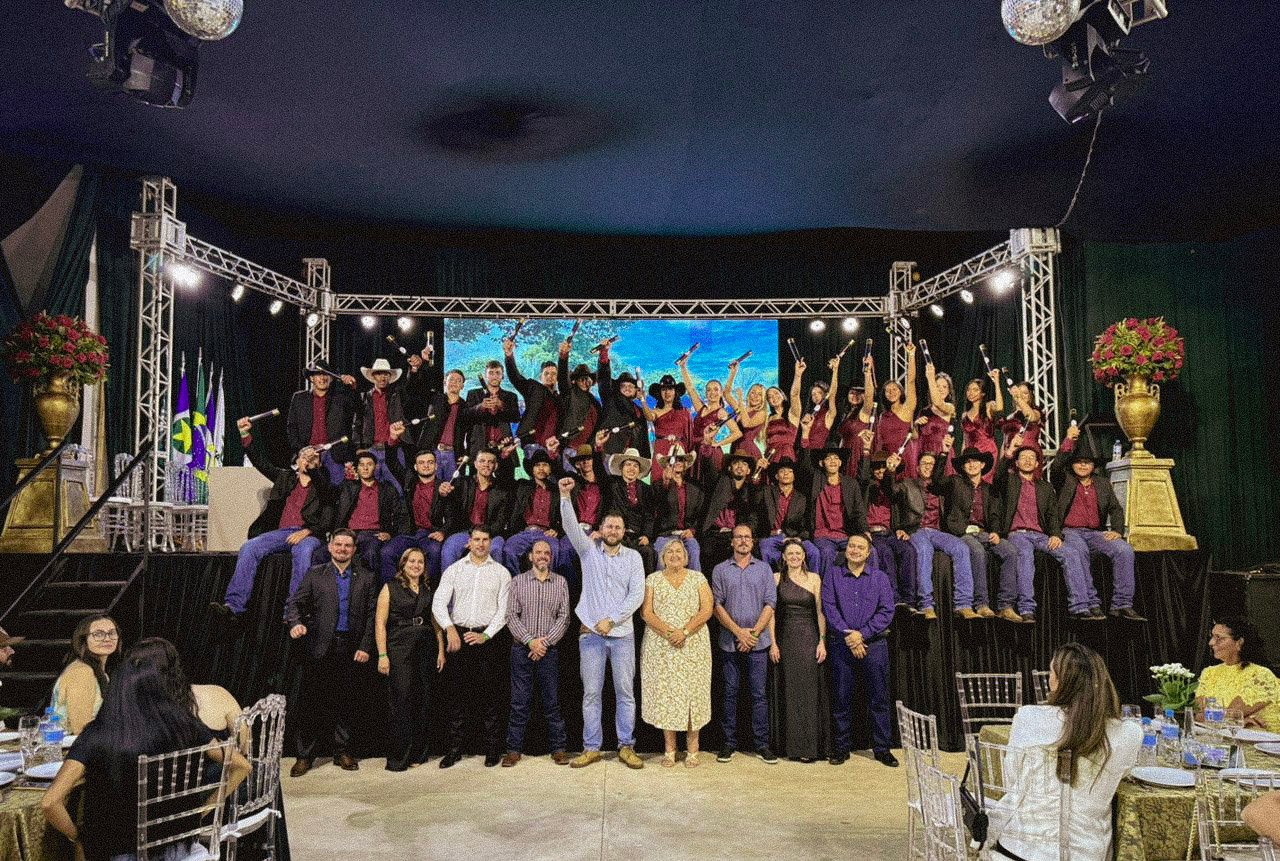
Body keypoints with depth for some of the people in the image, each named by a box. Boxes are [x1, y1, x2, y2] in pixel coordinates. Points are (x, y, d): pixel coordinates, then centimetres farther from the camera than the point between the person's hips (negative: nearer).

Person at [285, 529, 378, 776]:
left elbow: (371, 615, 5)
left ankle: (342, 752, 19)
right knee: (311, 702, 1)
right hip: (320, 647, -1)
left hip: (351, 649, 1)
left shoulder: (366, 578, 8)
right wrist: (295, 623, -18)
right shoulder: (315, 575, 7)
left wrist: (365, 647, -2)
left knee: (346, 701, 7)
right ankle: (305, 755, 12)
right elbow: (294, 602, 2)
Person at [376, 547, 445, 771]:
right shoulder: (390, 588, 2)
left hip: (426, 649, 4)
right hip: (399, 649, -4)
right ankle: (398, 758, 2)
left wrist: (441, 651, 7)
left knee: (423, 701, 5)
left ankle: (417, 753, 16)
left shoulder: (429, 590, 14)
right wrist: (382, 655, -10)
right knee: (401, 700, -6)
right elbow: (380, 623, -3)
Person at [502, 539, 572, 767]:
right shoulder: (518, 582, 5)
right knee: (519, 701, 3)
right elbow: (511, 616, -1)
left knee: (552, 701, 4)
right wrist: (530, 641, -11)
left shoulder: (561, 583, 7)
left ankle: (558, 748, 12)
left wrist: (546, 641, -10)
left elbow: (564, 617, 1)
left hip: (549, 650, 0)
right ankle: (514, 749, 11)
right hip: (522, 649, 0)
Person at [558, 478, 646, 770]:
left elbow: (637, 595, -4)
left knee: (625, 692, 4)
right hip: (591, 633, 0)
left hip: (622, 634, 0)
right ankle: (591, 748, 12)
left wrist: (611, 620, -11)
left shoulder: (633, 557, 4)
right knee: (591, 693, 4)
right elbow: (571, 526, -11)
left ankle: (626, 747, 12)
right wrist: (565, 497, -26)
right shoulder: (588, 550, 5)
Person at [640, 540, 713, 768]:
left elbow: (706, 610, -2)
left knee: (692, 692, -1)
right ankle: (669, 749, 10)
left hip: (693, 645, 0)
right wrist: (667, 632, -15)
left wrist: (685, 631, -14)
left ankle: (692, 749, 8)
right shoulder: (653, 580, 8)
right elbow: (646, 612, -1)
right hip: (660, 646, 0)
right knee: (664, 693, 0)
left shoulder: (697, 578, 7)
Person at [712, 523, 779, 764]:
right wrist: (739, 631, -9)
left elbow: (770, 603, 2)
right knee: (730, 693, 5)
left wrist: (755, 632, -9)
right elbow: (717, 605, 0)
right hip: (729, 642, 0)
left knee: (758, 694, 2)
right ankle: (729, 742, 13)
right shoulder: (720, 570, 6)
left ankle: (762, 744, 8)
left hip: (758, 642, 0)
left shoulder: (764, 569, 8)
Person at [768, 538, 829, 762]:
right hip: (786, 638, 0)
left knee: (810, 690, 0)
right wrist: (773, 643, -4)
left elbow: (820, 612, 2)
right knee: (791, 691, 4)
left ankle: (810, 746, 8)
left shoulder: (814, 578, 3)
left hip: (809, 637, 0)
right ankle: (794, 746, 12)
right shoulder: (777, 578, 3)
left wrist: (822, 642, -5)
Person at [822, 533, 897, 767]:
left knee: (879, 699, 4)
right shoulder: (832, 576, 6)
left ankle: (882, 748, 15)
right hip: (841, 645, 0)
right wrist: (848, 636, -12)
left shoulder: (880, 578, 7)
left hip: (874, 644, 0)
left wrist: (862, 634, -11)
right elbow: (829, 608, -2)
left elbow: (887, 611, -1)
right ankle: (841, 749, 15)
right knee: (841, 699, 5)